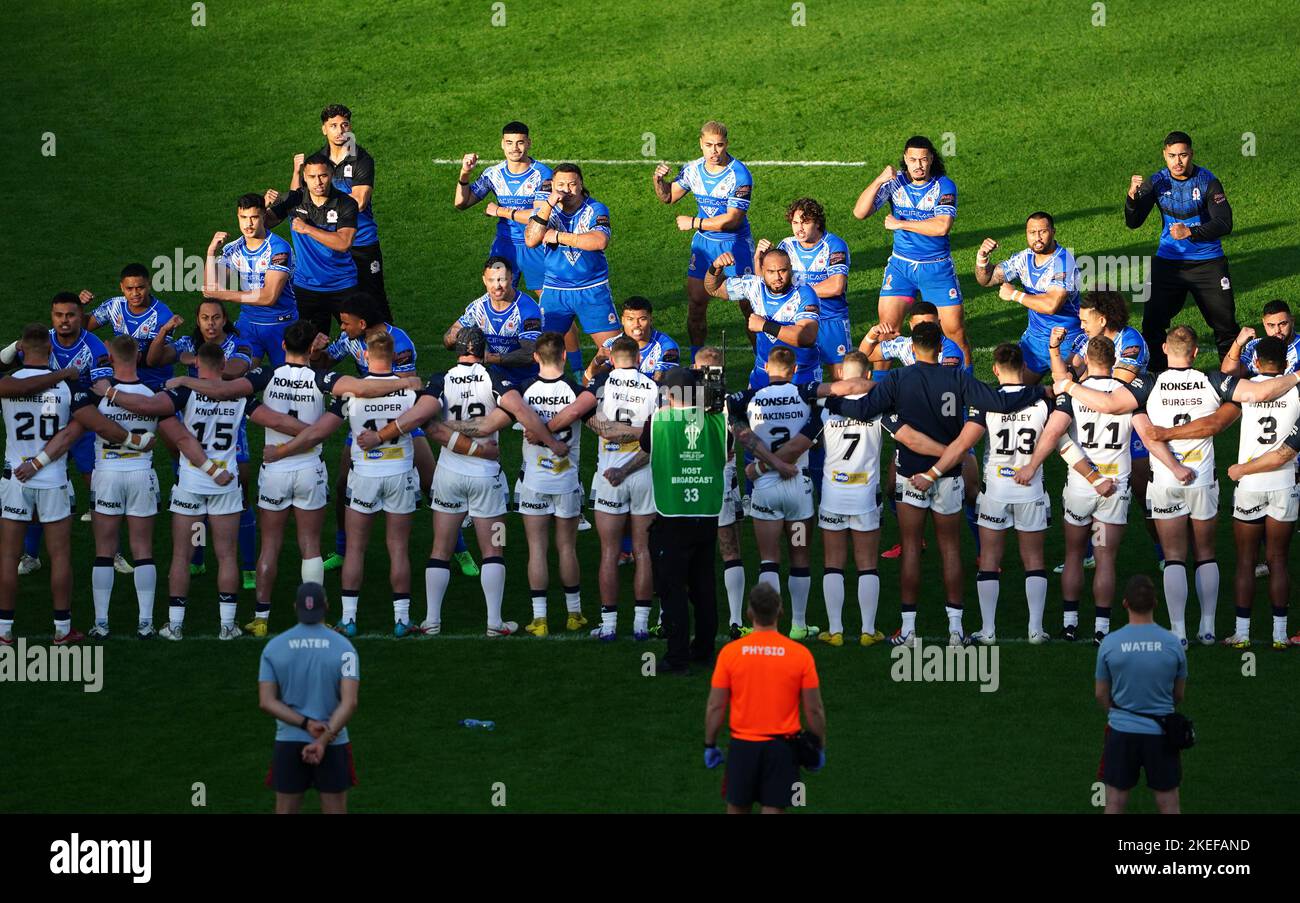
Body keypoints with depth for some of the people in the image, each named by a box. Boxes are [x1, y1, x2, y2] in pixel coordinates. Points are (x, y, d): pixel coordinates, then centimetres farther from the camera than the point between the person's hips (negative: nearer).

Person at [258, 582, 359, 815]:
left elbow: (266, 702, -6)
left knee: (285, 812, 7)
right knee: (335, 812, 5)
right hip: (333, 744, -1)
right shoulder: (343, 647, -5)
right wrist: (323, 740, -18)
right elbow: (349, 703, -15)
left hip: (288, 743, 1)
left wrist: (306, 724, -12)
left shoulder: (273, 647, 0)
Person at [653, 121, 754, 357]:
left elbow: (731, 219, -23)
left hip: (735, 243, -5)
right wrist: (658, 180, -10)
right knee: (695, 303, 4)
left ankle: (762, 360, 6)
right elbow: (668, 196, 12)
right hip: (703, 243, 5)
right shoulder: (693, 169, -1)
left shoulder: (739, 175, -20)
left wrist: (693, 223, -17)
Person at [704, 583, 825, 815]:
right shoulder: (801, 654, -6)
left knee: (737, 809, 15)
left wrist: (710, 745, 10)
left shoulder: (730, 651, -5)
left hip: (743, 744, 1)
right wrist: (820, 749, 10)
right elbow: (814, 709, -2)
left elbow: (715, 707, -2)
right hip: (782, 748, -1)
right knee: (773, 810, 1)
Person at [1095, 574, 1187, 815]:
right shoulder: (1173, 643, -7)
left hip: (1122, 732, 0)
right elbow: (1180, 695, 6)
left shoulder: (1110, 643, -9)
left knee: (1115, 803, 8)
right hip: (1161, 732, 0)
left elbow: (1101, 694, 3)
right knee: (1168, 804, 8)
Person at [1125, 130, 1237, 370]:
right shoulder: (1157, 182, -4)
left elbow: (1224, 224, -15)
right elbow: (1133, 223, -6)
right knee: (1153, 322, -1)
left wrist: (1190, 232, -28)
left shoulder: (1207, 181, -11)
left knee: (1224, 322, 2)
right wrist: (1133, 196, -25)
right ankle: (1156, 373, 14)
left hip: (1207, 263, -2)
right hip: (1168, 261, 2)